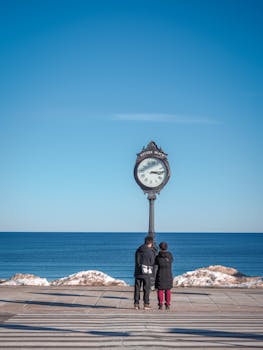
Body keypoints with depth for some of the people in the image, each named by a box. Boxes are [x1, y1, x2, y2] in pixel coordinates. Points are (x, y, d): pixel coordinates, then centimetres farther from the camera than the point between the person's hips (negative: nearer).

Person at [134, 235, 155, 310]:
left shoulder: (138, 250, 6)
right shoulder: (151, 252, -11)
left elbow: (136, 262, 10)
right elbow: (152, 263, -3)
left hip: (138, 272, 4)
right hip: (147, 273, -4)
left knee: (137, 289, 8)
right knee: (146, 289, 4)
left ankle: (136, 304, 7)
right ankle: (146, 304, 6)